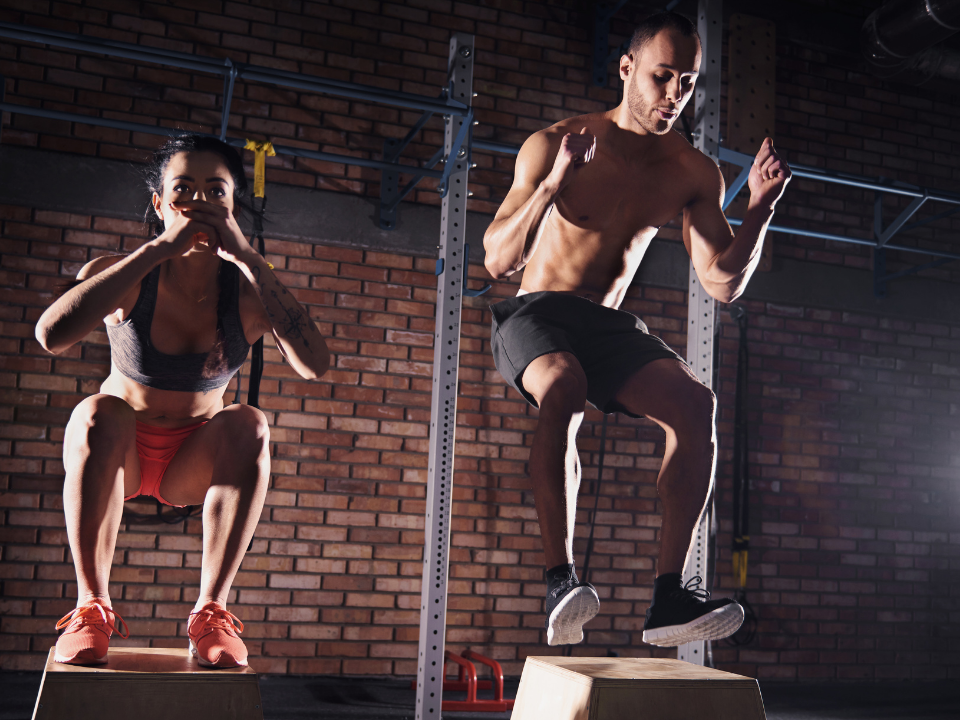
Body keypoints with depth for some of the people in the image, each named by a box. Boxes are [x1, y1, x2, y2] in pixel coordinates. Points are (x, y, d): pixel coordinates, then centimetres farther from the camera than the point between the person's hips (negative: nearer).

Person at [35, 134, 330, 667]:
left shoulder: (248, 292, -14)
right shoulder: (121, 277, -15)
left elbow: (315, 365, -33)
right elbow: (52, 334, -37)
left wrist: (248, 258, -33)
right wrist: (159, 249, -36)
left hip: (194, 464, 1)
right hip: (117, 456, -1)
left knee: (249, 425, -29)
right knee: (97, 414, -33)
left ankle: (210, 609, -26)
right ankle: (91, 606, -25)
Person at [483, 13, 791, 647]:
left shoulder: (695, 173, 5)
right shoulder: (553, 145, -6)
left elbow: (724, 285, 2)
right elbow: (498, 262, -13)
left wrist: (762, 206, -11)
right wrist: (554, 182, -28)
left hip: (610, 327, 4)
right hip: (535, 314, -3)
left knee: (695, 402, -25)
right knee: (563, 386, -38)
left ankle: (670, 595, -26)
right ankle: (561, 580, -35)